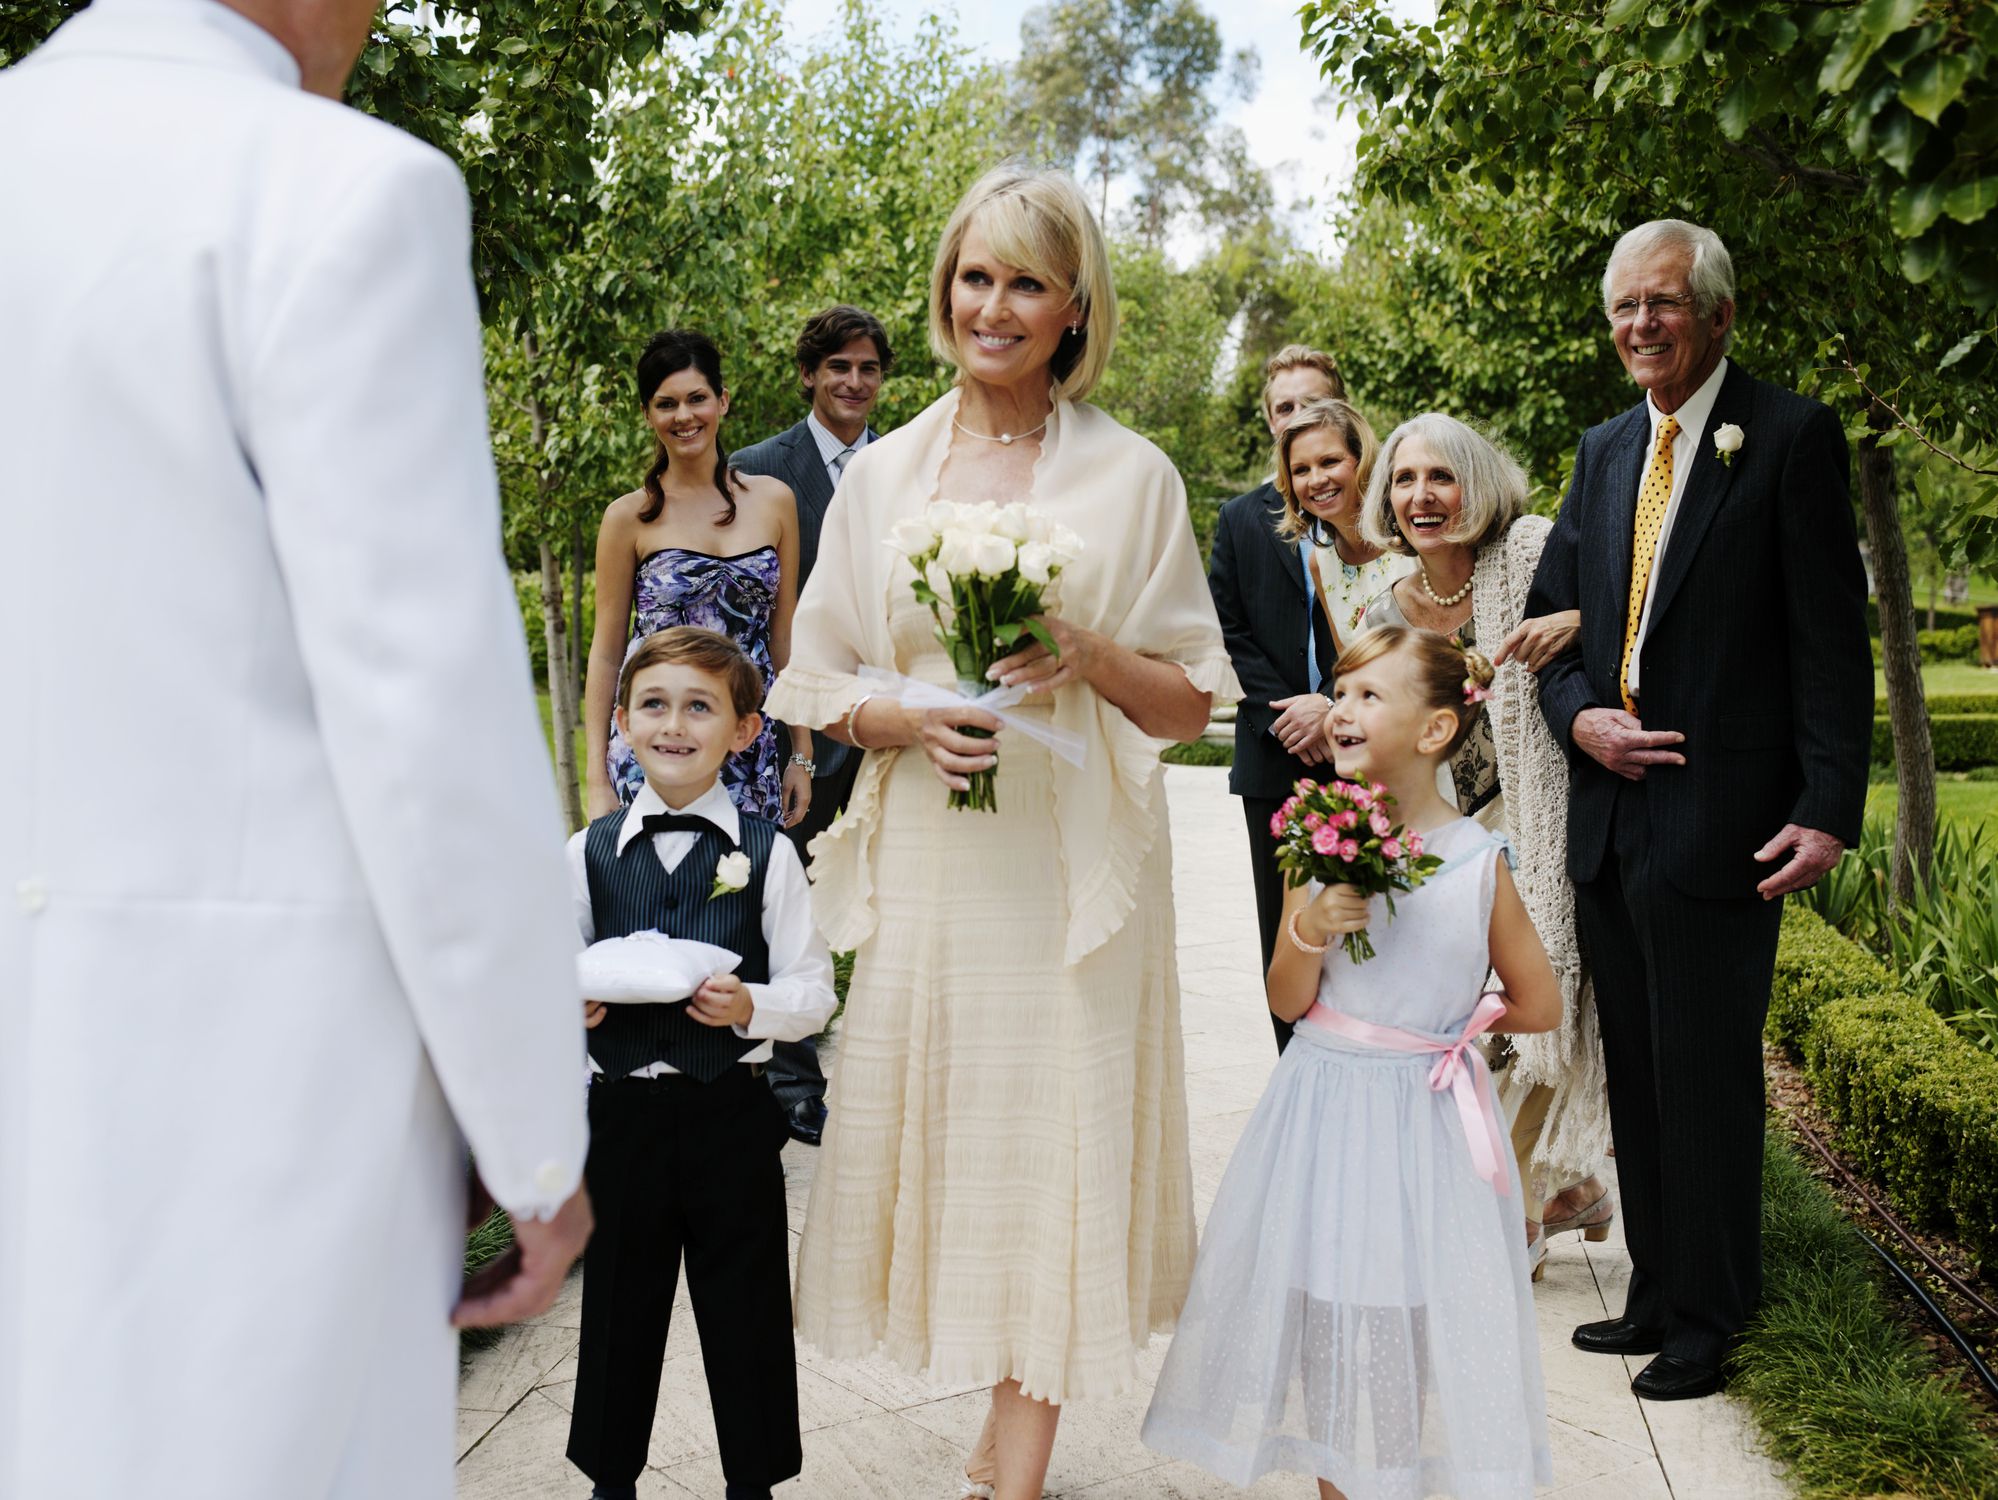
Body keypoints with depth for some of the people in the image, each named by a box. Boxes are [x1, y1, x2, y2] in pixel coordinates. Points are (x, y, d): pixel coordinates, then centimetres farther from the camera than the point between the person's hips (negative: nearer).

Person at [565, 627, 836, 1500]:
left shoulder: (767, 855, -1)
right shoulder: (590, 854, 4)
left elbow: (813, 990, -3)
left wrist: (751, 1006, -22)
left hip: (731, 1111, -1)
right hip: (621, 1110, 2)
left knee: (746, 1312, 9)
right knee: (618, 1308, 13)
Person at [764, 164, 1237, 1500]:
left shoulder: (1131, 476, 2)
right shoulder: (885, 473, 7)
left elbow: (1193, 702, 4)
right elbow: (817, 687, 9)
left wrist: (1093, 656, -15)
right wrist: (910, 718, -11)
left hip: (1073, 863, -2)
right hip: (925, 861, 2)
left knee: (1056, 1132, -1)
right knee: (941, 1128, 5)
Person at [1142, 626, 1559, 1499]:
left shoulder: (1478, 862, -7)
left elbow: (1538, 1006, 3)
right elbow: (1287, 1003, 0)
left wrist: (1449, 1025, 6)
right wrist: (1308, 930, -17)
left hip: (1422, 1123, -2)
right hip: (1323, 1109, 2)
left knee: (1420, 1311, 4)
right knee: (1323, 1304, 9)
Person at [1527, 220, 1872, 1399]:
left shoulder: (1791, 437, -6)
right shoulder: (1605, 451, 14)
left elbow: (1832, 639, -10)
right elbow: (1552, 615, 17)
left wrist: (1829, 810, -17)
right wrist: (1577, 716, -3)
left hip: (1718, 818, -6)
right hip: (1610, 815, 7)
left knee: (1707, 1076, 1)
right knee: (1637, 1074, 14)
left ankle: (1706, 1323, 15)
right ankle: (1656, 1296, 27)